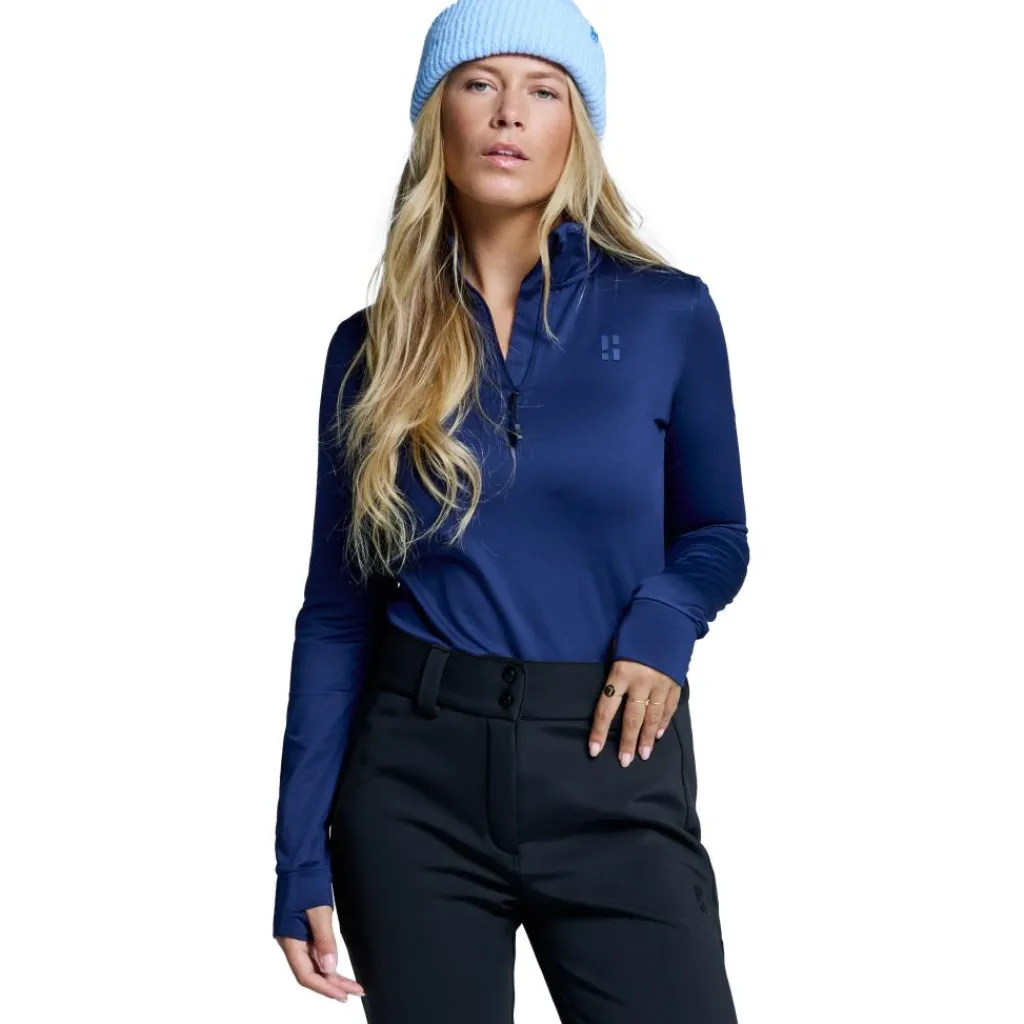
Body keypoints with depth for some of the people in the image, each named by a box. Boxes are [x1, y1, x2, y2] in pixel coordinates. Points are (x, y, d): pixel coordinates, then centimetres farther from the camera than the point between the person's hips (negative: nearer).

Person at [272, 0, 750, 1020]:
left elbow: (715, 536, 11)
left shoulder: (668, 314, 0)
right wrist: (303, 854, 2)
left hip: (614, 777, -1)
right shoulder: (373, 348, 4)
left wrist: (663, 624, -12)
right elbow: (338, 609, 5)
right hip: (418, 778, 1)